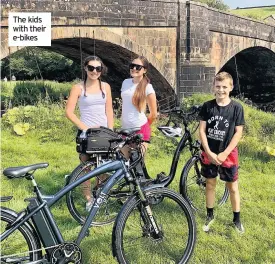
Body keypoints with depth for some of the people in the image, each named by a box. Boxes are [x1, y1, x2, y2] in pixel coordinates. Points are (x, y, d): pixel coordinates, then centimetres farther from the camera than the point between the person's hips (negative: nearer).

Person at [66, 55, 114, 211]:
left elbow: (109, 111, 6)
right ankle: (89, 199, 11)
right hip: (86, 131, -3)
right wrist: (84, 127, -15)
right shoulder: (78, 88, -3)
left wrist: (111, 131, -2)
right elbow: (69, 112, -6)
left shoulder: (105, 87, 7)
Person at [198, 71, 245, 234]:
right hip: (209, 154, 2)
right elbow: (202, 130, -3)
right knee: (210, 184, 14)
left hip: (228, 154, -1)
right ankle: (210, 215, 30)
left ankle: (237, 219, 24)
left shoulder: (236, 107, -8)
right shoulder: (207, 106, -4)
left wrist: (224, 154, -13)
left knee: (233, 187, 9)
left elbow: (238, 132, -8)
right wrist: (209, 152, -12)